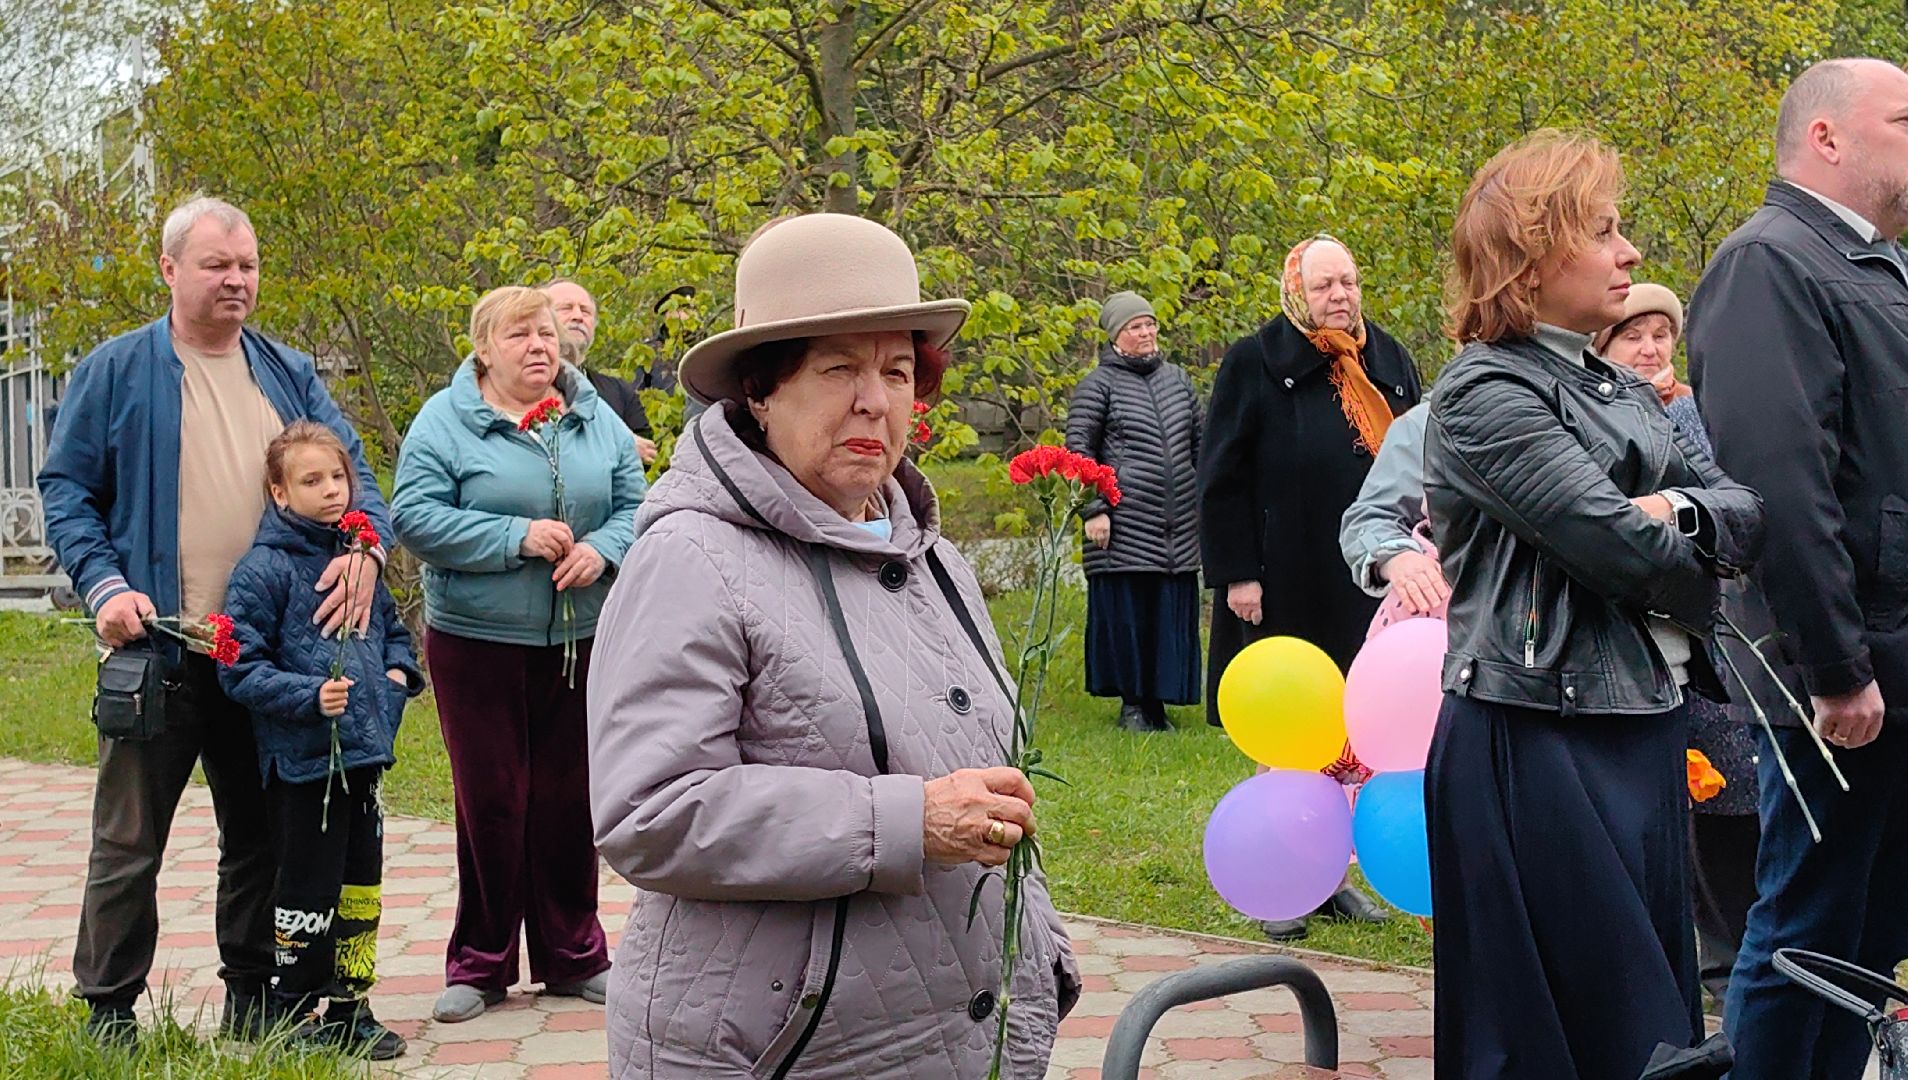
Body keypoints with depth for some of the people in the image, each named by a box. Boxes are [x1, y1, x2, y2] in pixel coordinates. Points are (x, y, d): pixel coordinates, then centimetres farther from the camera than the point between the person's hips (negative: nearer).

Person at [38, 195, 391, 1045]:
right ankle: (109, 1010, 14)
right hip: (159, 647, -4)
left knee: (259, 832, 13)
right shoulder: (115, 371, 0)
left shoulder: (288, 373, 11)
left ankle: (251, 995, 25)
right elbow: (66, 489, -1)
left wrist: (364, 542, -12)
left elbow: (350, 465, 8)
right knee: (130, 839, 3)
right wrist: (104, 585, -15)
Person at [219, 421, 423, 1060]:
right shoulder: (264, 570, -10)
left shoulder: (358, 556, 11)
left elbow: (391, 625, 26)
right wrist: (309, 694, -24)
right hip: (302, 760, -7)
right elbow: (241, 669, -13)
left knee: (361, 887, 12)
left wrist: (398, 670, 8)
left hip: (365, 752, 7)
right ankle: (295, 1014, 15)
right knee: (309, 891, 1)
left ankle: (348, 1005, 24)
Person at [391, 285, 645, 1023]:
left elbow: (634, 507, 7)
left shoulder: (596, 421, 7)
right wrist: (517, 537, -19)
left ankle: (572, 956, 22)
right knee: (490, 803, 2)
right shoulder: (445, 421, -5)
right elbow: (416, 518, -13)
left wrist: (602, 549, -14)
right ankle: (480, 964, 15)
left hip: (579, 643, 3)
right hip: (477, 644, -3)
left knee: (569, 799, 9)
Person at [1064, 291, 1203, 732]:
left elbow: (1199, 443, 22)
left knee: (1172, 612, 4)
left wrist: (1204, 499, 18)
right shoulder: (1099, 384, 0)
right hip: (1126, 524, -5)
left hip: (1179, 527, 5)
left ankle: (1158, 701, 13)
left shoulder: (1177, 378, 16)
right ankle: (1132, 702, 9)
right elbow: (1077, 447, -3)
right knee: (1126, 611, -2)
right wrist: (1093, 509, -10)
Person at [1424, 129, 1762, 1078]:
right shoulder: (1486, 396, -12)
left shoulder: (1618, 389, 14)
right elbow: (1621, 546, -19)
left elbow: (1749, 505, 7)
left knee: (1653, 999, 15)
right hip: (1541, 741, -8)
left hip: (1643, 729, 9)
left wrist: (1684, 510, -13)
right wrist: (1702, 569, 0)